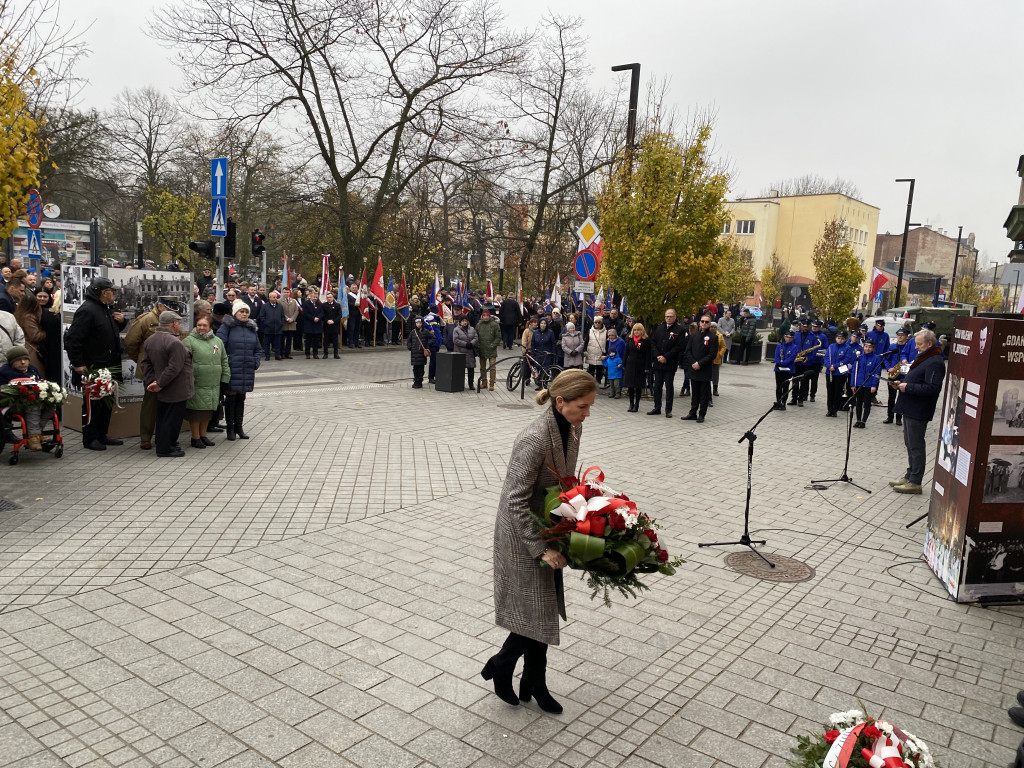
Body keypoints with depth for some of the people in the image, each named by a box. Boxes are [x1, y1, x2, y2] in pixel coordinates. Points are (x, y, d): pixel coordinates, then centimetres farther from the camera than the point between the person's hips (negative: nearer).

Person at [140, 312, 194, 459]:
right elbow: (174, 368, -26)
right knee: (172, 419, 0)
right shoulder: (175, 343, -22)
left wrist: (150, 382, 5)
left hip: (162, 392, 9)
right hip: (176, 391, -9)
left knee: (162, 418, 18)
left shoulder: (150, 340, 8)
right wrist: (159, 384, -16)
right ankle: (165, 449, 6)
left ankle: (162, 445, 28)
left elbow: (145, 364, 10)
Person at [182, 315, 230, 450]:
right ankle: (195, 437, 12)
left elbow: (224, 361, 18)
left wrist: (225, 378, 12)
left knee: (208, 411, 14)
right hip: (196, 385, -5)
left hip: (213, 385, 5)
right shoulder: (189, 341, -4)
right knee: (196, 411, 1)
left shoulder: (218, 341, 13)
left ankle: (203, 435, 27)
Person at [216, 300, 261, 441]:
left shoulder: (251, 328, 12)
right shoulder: (227, 326, -5)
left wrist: (256, 363, 6)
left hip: (247, 370, 5)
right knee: (231, 397, 2)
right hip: (232, 370, -5)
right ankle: (230, 428, 12)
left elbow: (257, 349, 19)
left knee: (241, 398, 13)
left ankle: (238, 426, 22)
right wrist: (225, 363, -15)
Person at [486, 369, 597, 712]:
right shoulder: (534, 440, -29)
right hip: (523, 535, -8)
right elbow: (516, 501, -25)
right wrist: (541, 549, -23)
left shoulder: (573, 428, -4)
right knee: (537, 613, 2)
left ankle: (534, 684, 33)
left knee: (545, 612, 16)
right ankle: (500, 665, 29)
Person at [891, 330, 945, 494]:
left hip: (918, 412, -10)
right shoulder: (923, 358, 16)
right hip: (910, 409, 10)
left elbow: (932, 388, -25)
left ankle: (915, 482, 3)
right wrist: (902, 383, 9)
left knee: (915, 445, -4)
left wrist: (908, 387, -22)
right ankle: (909, 476, 27)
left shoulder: (934, 363, -17)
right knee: (910, 443, 17)